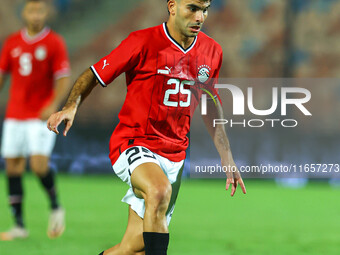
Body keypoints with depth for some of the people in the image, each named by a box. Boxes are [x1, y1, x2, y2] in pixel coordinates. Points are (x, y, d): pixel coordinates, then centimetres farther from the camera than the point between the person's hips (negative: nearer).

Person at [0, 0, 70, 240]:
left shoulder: (54, 43, -4)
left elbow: (64, 79, -8)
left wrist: (54, 104, -23)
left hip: (42, 115, -4)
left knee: (39, 164, -17)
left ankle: (56, 207, 9)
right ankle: (19, 225, 9)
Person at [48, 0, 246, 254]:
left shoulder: (211, 51, 5)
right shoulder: (143, 42, -12)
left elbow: (210, 105, 19)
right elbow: (93, 75, -6)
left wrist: (227, 157, 17)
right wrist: (71, 107, -25)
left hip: (174, 154, 5)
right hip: (133, 144, -5)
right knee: (160, 190, -39)